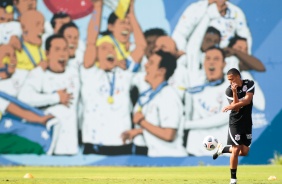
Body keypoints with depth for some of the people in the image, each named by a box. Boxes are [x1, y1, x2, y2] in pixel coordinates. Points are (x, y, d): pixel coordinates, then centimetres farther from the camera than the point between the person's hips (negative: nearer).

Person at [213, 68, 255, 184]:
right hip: (235, 123, -3)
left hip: (247, 122, 3)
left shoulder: (249, 84, -4)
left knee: (244, 151, 2)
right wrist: (235, 92, -28)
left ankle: (223, 149, 26)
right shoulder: (229, 91, -9)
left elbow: (247, 100, -17)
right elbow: (236, 108, -18)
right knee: (236, 150, -11)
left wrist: (231, 106, -23)